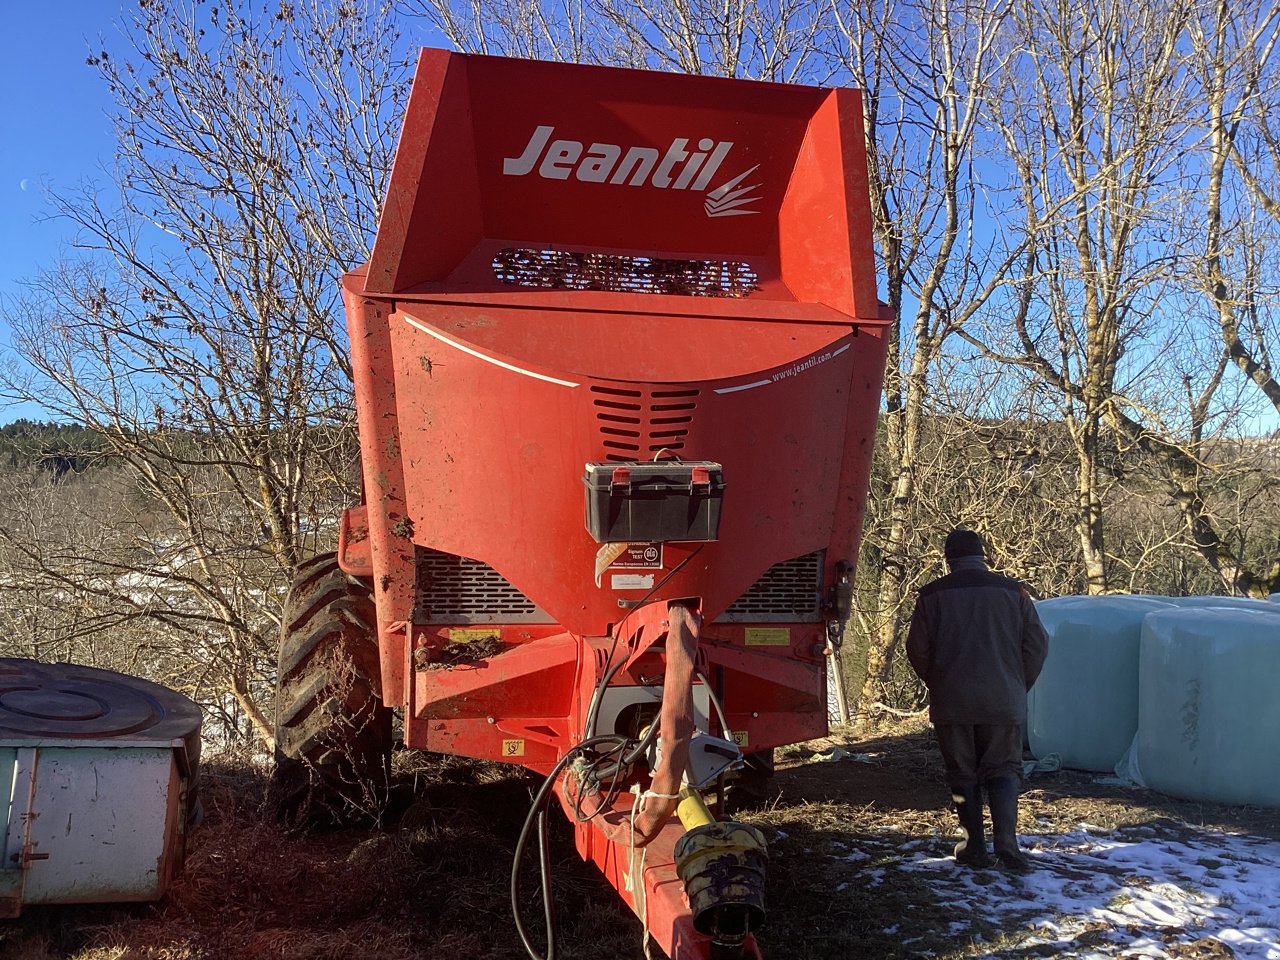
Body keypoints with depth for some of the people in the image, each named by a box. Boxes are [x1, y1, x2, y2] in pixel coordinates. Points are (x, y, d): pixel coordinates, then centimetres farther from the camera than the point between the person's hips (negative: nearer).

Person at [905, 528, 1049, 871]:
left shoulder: (933, 594, -1)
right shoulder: (1011, 591, 0)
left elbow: (917, 649, 0)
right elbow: (1037, 645, 1)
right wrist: (1020, 687, 15)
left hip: (951, 702, 0)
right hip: (1003, 702, 0)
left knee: (962, 774, 11)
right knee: (1003, 769, 9)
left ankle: (975, 846, 13)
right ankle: (1006, 839, -8)